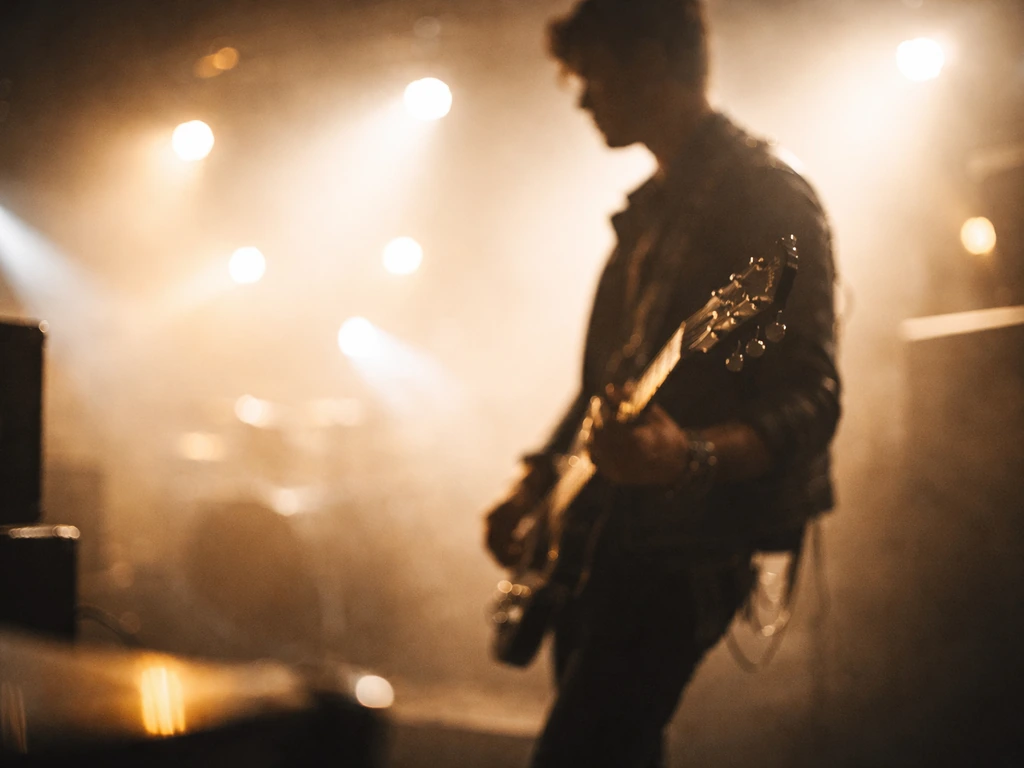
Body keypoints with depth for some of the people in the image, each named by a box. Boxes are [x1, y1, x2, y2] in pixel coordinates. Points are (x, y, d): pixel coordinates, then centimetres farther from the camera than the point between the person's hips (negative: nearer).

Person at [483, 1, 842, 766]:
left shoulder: (766, 193, -12)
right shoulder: (652, 205, 17)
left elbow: (810, 403, -21)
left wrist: (692, 458, -38)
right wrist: (537, 480, 15)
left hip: (692, 539, -9)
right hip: (607, 529, 10)